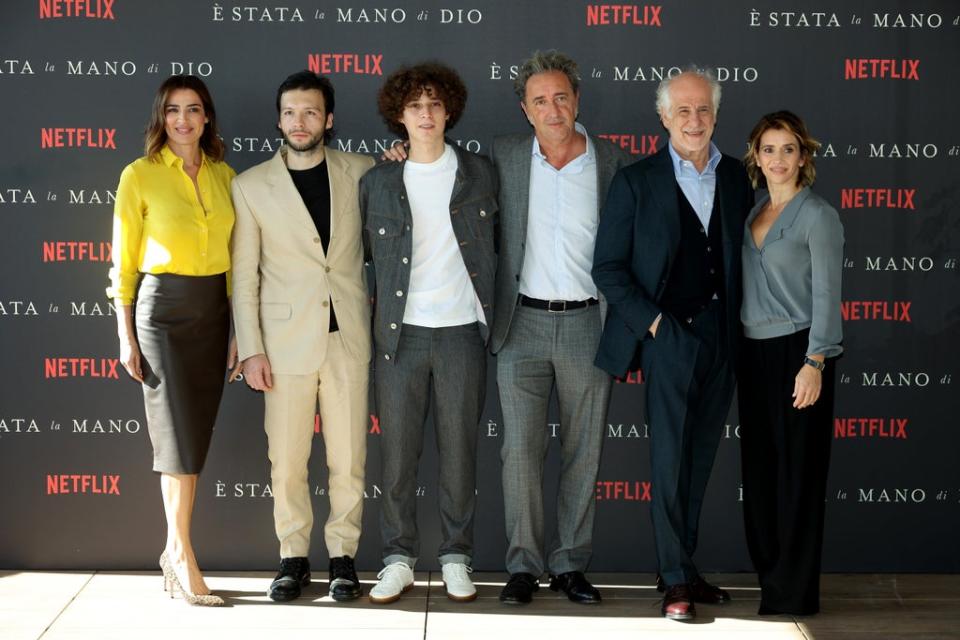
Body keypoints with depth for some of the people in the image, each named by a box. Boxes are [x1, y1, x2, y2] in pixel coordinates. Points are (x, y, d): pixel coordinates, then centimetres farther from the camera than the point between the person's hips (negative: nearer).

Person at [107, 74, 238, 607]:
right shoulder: (139, 176, -3)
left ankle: (174, 552, 16)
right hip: (163, 308, -4)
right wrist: (126, 336, -5)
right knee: (179, 434, -3)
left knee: (196, 434, 6)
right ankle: (183, 557, 6)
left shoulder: (223, 176, 8)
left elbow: (233, 256, 11)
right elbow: (124, 262, -2)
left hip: (214, 309, 4)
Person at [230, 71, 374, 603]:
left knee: (348, 459, 3)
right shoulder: (251, 185, 2)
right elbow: (243, 275, 2)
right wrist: (250, 349, -3)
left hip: (348, 338, 1)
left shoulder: (361, 172, 5)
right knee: (286, 461, 2)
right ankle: (293, 558, 17)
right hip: (286, 341, -1)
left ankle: (343, 557, 16)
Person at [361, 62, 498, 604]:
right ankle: (400, 558, 15)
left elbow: (494, 244, 13)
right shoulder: (377, 182, 5)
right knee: (399, 453, 3)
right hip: (401, 333, 0)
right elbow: (368, 252, 13)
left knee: (460, 450, 5)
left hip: (462, 331, 0)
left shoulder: (480, 175, 5)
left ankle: (457, 557, 16)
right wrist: (383, 311, 9)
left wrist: (491, 315, 10)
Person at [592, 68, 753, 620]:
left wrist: (740, 325, 3)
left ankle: (685, 568, 21)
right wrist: (651, 321, -10)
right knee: (670, 459, -4)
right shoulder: (637, 182, -2)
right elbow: (608, 268, -2)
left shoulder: (737, 178, 9)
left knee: (700, 460, 10)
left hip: (722, 341, 4)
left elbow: (742, 253, 13)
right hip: (670, 337, -4)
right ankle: (676, 580, 4)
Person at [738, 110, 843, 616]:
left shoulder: (817, 216, -7)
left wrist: (815, 364, -18)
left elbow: (826, 295, -11)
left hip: (796, 352, -6)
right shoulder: (751, 214, 11)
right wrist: (735, 355, 10)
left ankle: (793, 591, 8)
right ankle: (768, 571, 22)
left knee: (797, 470, 0)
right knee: (759, 466, 10)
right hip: (754, 352, 7)